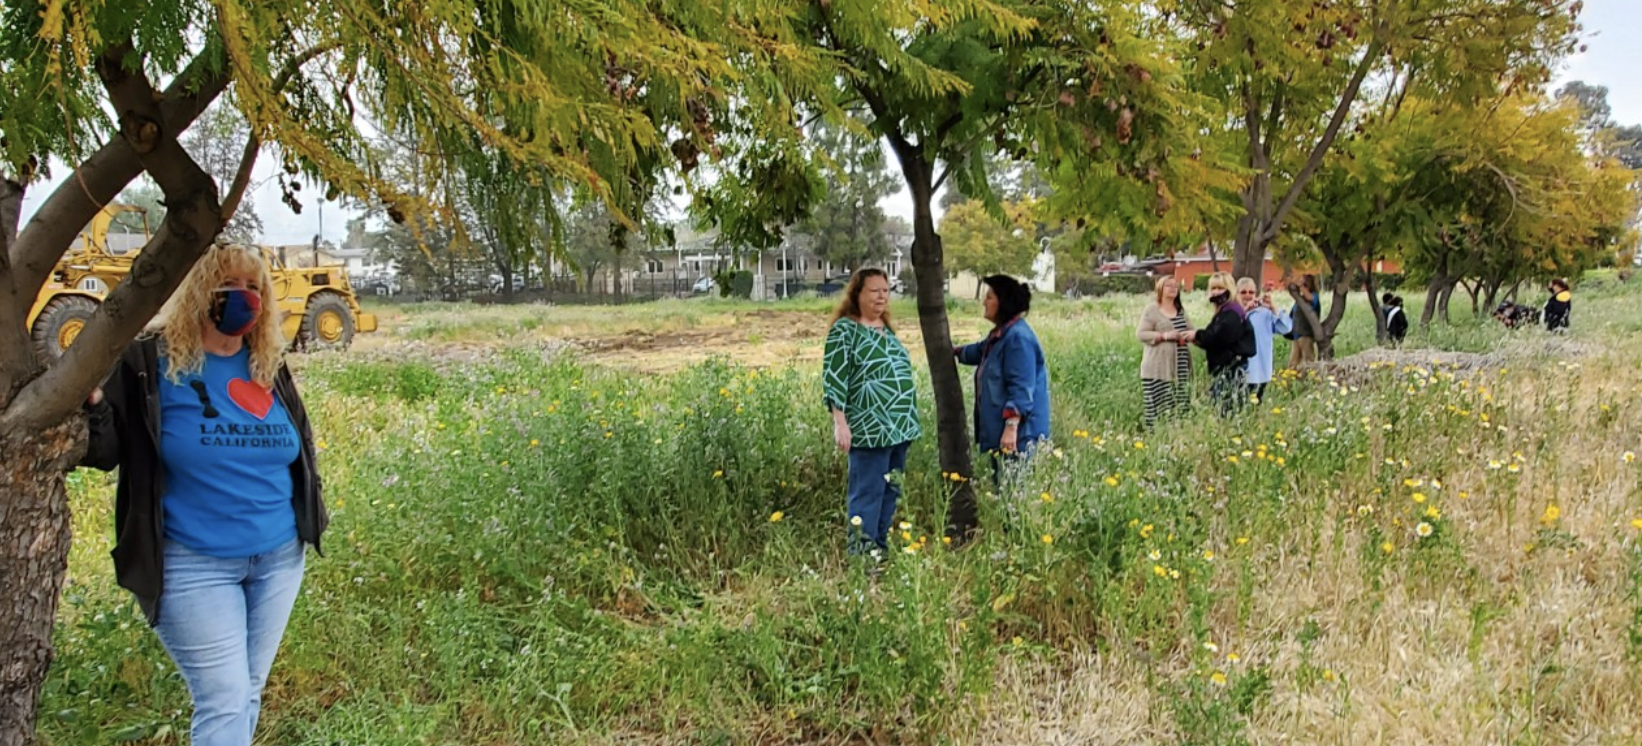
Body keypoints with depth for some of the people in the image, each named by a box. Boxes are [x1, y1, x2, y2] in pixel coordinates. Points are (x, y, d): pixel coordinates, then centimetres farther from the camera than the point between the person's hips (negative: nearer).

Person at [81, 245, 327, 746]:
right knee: (223, 702, -6)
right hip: (194, 564, -5)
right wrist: (92, 405, -31)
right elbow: (105, 450, -11)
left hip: (278, 557, 6)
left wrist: (309, 518, 15)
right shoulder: (150, 364, -8)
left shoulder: (269, 367, 7)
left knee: (248, 695, 16)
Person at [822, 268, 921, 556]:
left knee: (891, 492, 12)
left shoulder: (886, 328, 15)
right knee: (868, 494, -6)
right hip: (870, 429, -8)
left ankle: (881, 549, 22)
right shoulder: (845, 329, -8)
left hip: (900, 427, 8)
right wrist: (840, 423, -19)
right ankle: (862, 553, 1)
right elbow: (833, 379, -13)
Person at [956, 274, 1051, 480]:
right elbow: (981, 351, 38)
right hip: (999, 429, 11)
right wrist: (954, 352, 53)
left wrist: (1011, 427, -29)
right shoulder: (1000, 334, 14)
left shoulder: (1018, 337, -18)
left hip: (1018, 433, -11)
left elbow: (1021, 388, -24)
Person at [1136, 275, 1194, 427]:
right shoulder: (1151, 309, -2)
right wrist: (1164, 335, -18)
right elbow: (1140, 334, -8)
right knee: (1159, 406, -12)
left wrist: (1190, 334, -2)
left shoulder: (1180, 310, 17)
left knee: (1179, 406, 3)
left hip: (1180, 368, 6)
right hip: (1158, 369, -6)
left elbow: (1190, 330, 23)